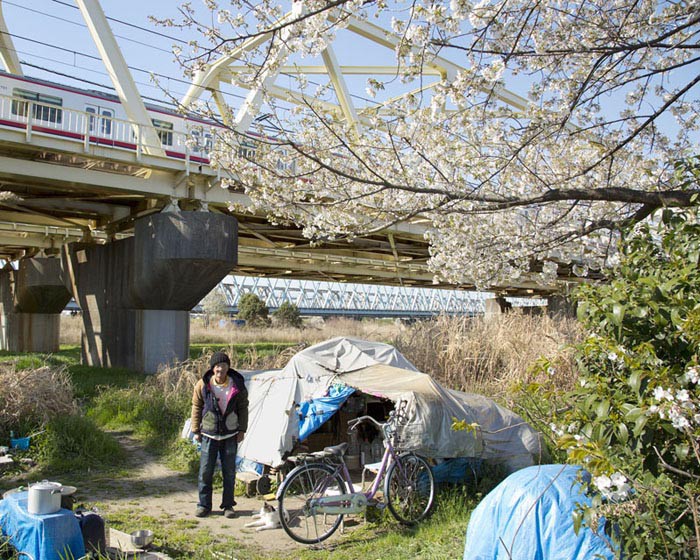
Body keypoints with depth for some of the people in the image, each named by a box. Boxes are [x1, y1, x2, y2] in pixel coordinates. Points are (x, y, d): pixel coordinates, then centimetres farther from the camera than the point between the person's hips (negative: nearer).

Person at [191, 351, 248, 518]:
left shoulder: (237, 385, -7)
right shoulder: (203, 385, -9)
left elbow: (243, 408, 4)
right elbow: (197, 407, 3)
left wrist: (242, 430, 2)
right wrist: (196, 430, 3)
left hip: (230, 435, 1)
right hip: (209, 434, 0)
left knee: (229, 471, 7)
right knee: (205, 471, 2)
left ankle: (228, 505, 19)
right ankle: (204, 505, 16)